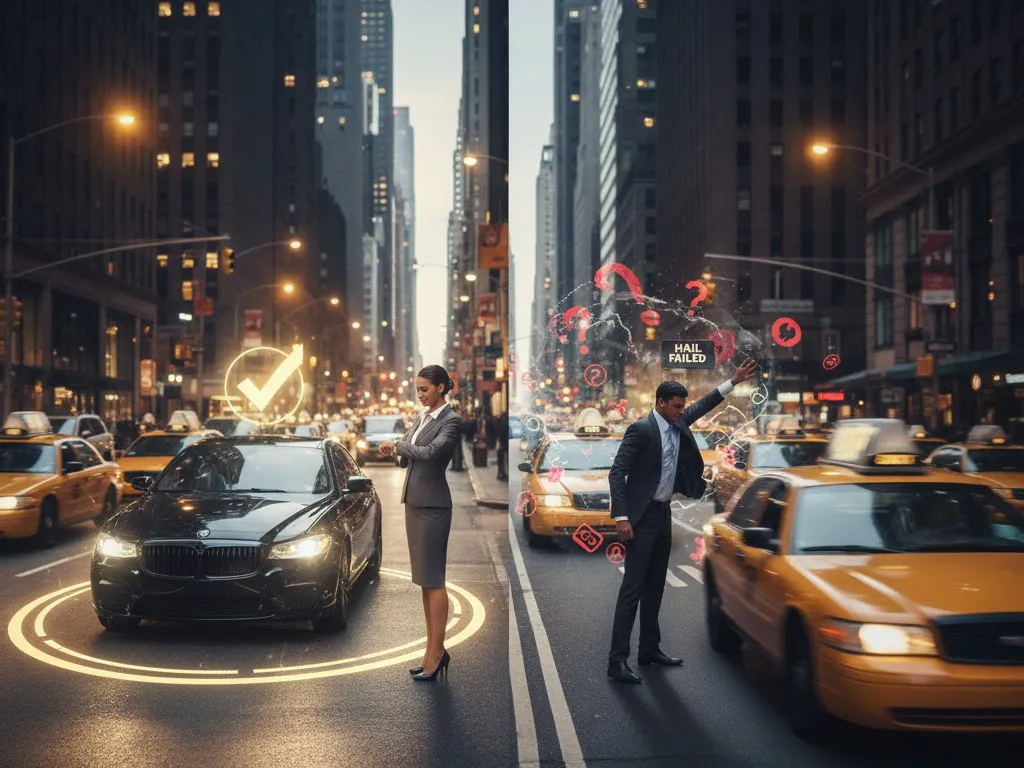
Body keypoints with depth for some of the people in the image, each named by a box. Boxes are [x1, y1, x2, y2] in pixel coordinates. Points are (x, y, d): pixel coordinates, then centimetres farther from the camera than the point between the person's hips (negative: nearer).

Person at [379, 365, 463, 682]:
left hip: (433, 505, -9)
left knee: (433, 579, -5)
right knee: (423, 579, 10)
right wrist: (395, 452, -3)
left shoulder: (451, 421, -11)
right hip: (413, 502, 9)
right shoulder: (422, 418, 14)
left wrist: (398, 445, -10)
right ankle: (434, 649, 17)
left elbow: (429, 452, -25)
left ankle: (436, 652, 0)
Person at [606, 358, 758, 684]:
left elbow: (703, 405, 23)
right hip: (641, 516, -8)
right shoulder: (641, 429, -15)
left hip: (664, 514, 9)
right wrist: (621, 517, -23)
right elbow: (616, 473, -17)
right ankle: (617, 660, -8)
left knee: (655, 586, 14)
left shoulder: (679, 423, 8)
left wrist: (734, 381, 16)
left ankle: (650, 649, 24)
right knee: (633, 587, -10)